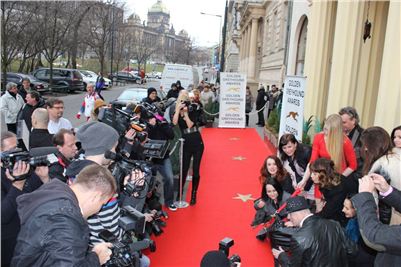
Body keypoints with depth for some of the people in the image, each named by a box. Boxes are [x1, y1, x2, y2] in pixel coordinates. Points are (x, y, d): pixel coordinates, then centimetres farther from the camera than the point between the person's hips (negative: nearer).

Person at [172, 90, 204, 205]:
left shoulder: (193, 111, 1)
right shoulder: (177, 113, 3)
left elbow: (190, 124, -13)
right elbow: (174, 122, -20)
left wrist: (186, 112, -15)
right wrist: (178, 109, -17)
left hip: (197, 143, 0)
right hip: (186, 144, 1)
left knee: (195, 170, 2)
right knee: (184, 169, -1)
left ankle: (193, 195, 15)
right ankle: (179, 194, 15)